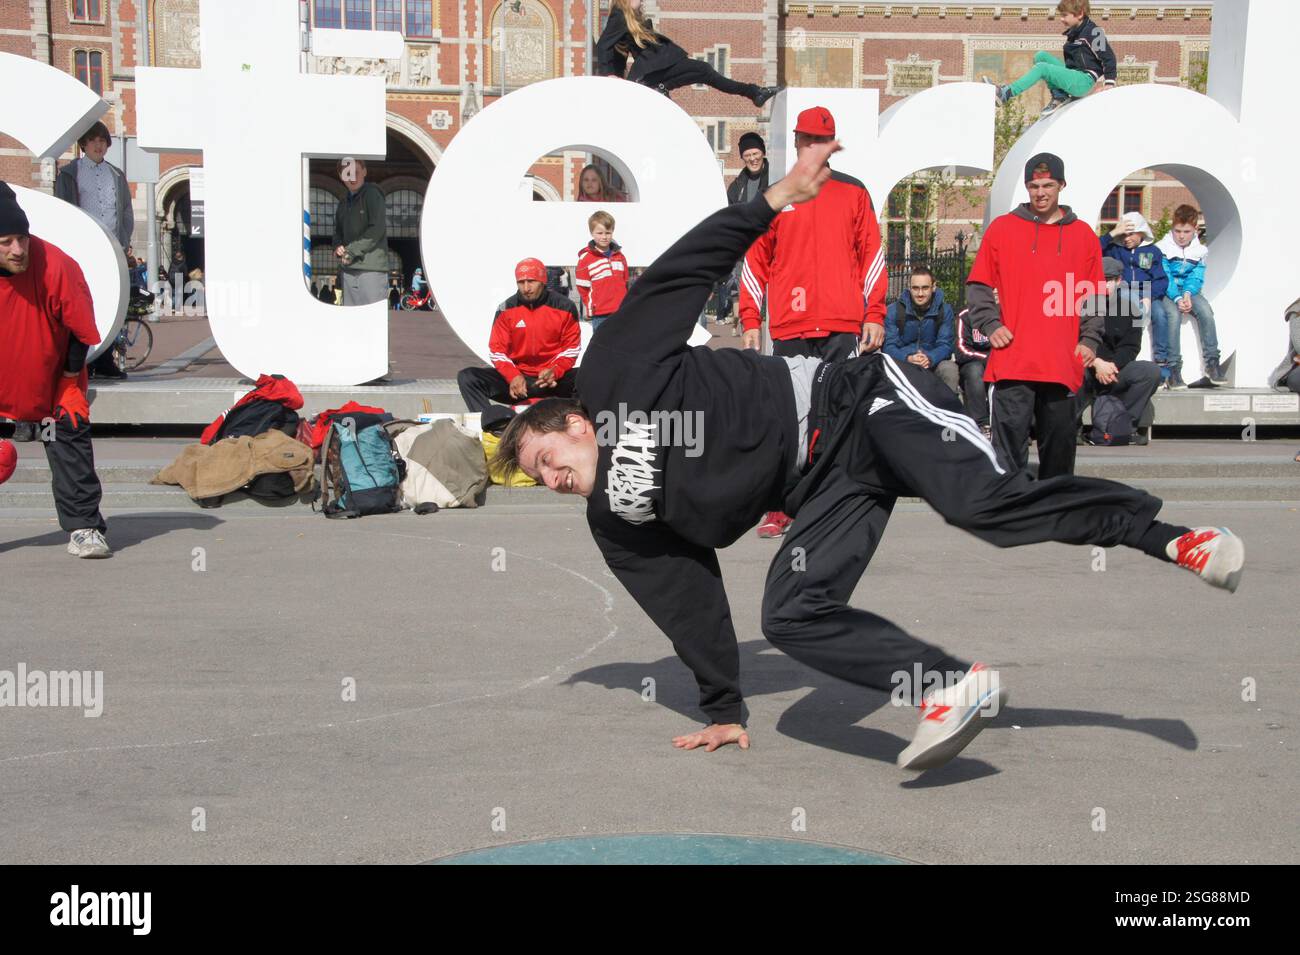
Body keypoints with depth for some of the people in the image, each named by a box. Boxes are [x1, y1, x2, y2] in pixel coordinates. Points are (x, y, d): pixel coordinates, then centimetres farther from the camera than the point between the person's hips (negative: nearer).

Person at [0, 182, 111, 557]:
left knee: (70, 435, -9)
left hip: (53, 378, -2)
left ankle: (84, 527, -2)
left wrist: (70, 378, -8)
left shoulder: (57, 265, -27)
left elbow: (81, 332, -15)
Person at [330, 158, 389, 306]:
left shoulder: (372, 194, -3)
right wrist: (337, 247, 2)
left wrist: (351, 251, -12)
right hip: (347, 269, 7)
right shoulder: (344, 202, 19)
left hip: (371, 268, -7)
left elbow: (377, 229, -12)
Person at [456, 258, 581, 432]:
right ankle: (495, 422, -41)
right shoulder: (506, 309, 3)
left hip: (554, 380, -2)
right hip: (516, 377, 2)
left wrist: (555, 371, -18)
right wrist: (513, 376, -16)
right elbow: (497, 350, 3)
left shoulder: (565, 306, -1)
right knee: (467, 377, -19)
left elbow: (571, 348, 1)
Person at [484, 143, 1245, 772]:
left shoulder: (613, 375, -3)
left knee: (987, 500, -26)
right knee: (792, 613, -18)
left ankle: (1167, 536, -15)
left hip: (852, 403, -6)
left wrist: (776, 197, -14)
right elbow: (688, 603, 18)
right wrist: (724, 709, 19)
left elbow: (685, 270, -6)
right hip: (828, 486, 6)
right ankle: (956, 687, -21)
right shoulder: (619, 528, 14)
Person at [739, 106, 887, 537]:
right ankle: (780, 508, 8)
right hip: (790, 326, 0)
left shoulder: (854, 193, 11)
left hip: (844, 327, 0)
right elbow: (755, 260, 11)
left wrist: (874, 315, 2)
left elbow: (872, 254, 10)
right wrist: (750, 320, 3)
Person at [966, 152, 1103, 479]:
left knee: (1059, 444, 9)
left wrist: (1089, 339, 3)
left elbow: (1094, 296, 14)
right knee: (1009, 445, -7)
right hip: (1012, 361, -2)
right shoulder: (1001, 228, 7)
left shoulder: (1083, 235, 11)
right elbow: (978, 286, 8)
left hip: (1064, 365, 2)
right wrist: (990, 325, -5)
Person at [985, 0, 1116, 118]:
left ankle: (1006, 94, -23)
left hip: (1085, 81, -9)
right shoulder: (1073, 33, 16)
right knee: (1040, 56, 2)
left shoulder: (1093, 32, -11)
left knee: (1042, 68, -20)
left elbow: (1108, 57, -12)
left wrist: (1109, 83, -15)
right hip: (1073, 76, 9)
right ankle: (1059, 96, -6)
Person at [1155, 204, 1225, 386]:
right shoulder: (1162, 249, -6)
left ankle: (1211, 362, -19)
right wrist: (1177, 299, -27)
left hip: (1189, 291, 3)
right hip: (1167, 293, -3)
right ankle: (1174, 367, -31)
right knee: (1174, 314, -33)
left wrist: (1188, 294, -23)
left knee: (1206, 311, -26)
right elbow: (1164, 279, -12)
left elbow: (1196, 277, -2)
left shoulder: (1200, 250, 5)